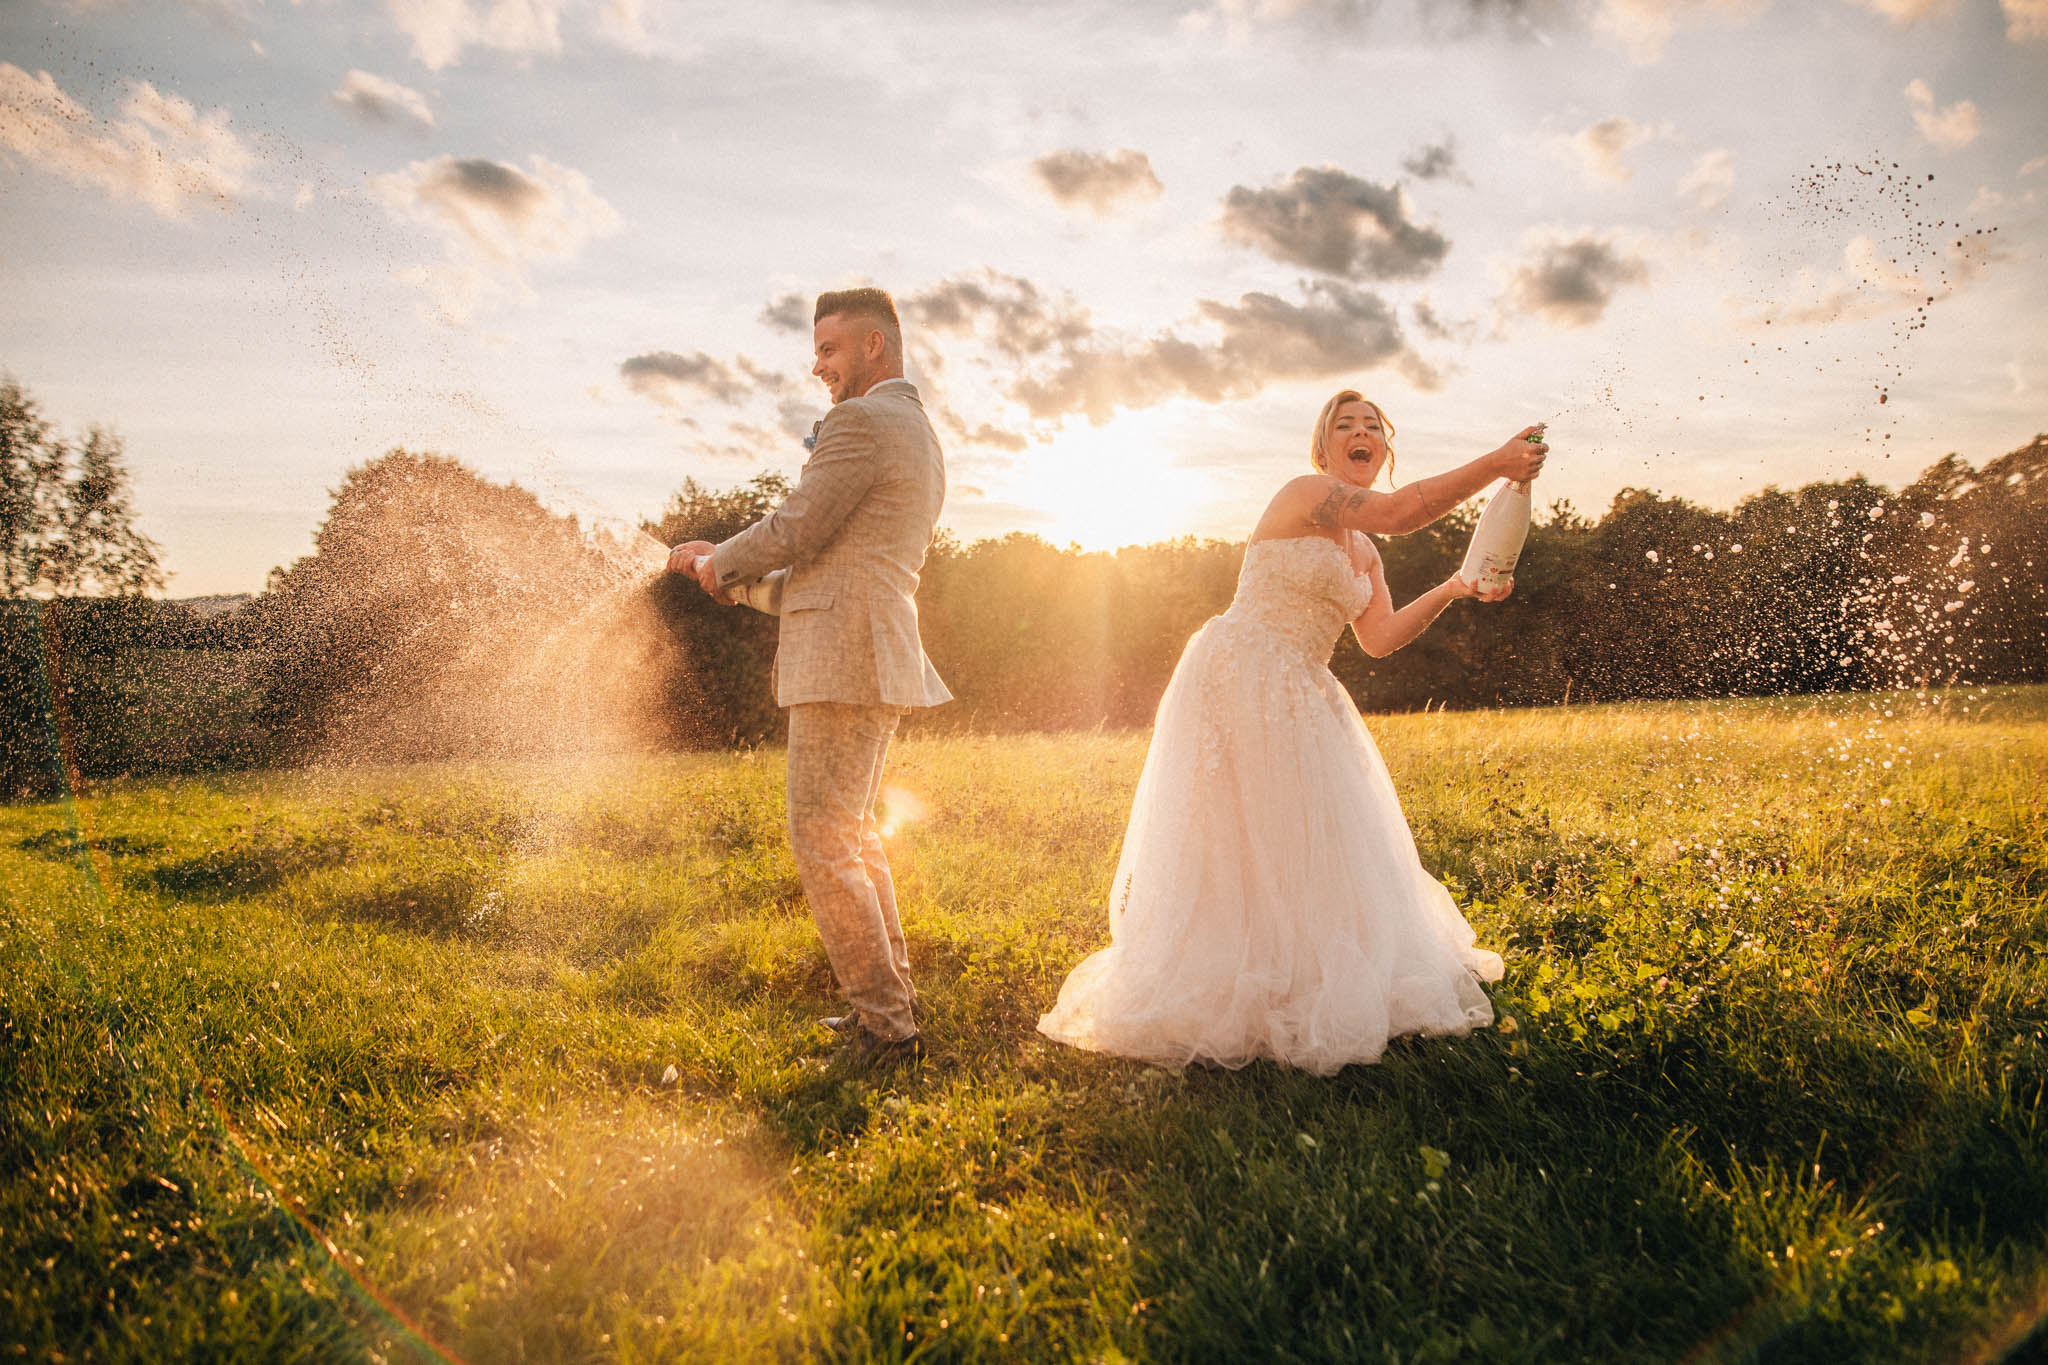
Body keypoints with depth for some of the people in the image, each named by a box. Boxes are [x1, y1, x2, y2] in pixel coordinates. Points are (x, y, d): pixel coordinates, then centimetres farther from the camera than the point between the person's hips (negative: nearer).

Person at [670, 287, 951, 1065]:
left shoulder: (860, 422, -11)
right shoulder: (921, 436, 21)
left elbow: (794, 532, -12)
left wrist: (719, 563, 7)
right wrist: (729, 563, 17)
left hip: (844, 663, -11)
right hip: (878, 658, 11)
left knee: (822, 845, -6)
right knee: (852, 831, 20)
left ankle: (884, 1026, 0)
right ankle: (893, 998, 27)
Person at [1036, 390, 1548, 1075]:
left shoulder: (1364, 553, 18)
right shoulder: (1306, 492, -8)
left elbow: (1379, 639, 5)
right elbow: (1398, 511, -22)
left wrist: (1452, 590, -2)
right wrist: (1495, 465, -18)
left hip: (1302, 701, 9)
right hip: (1238, 683, -9)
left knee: (1313, 845, 10)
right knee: (1233, 841, -7)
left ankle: (1299, 988, 23)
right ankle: (1217, 1000, 3)